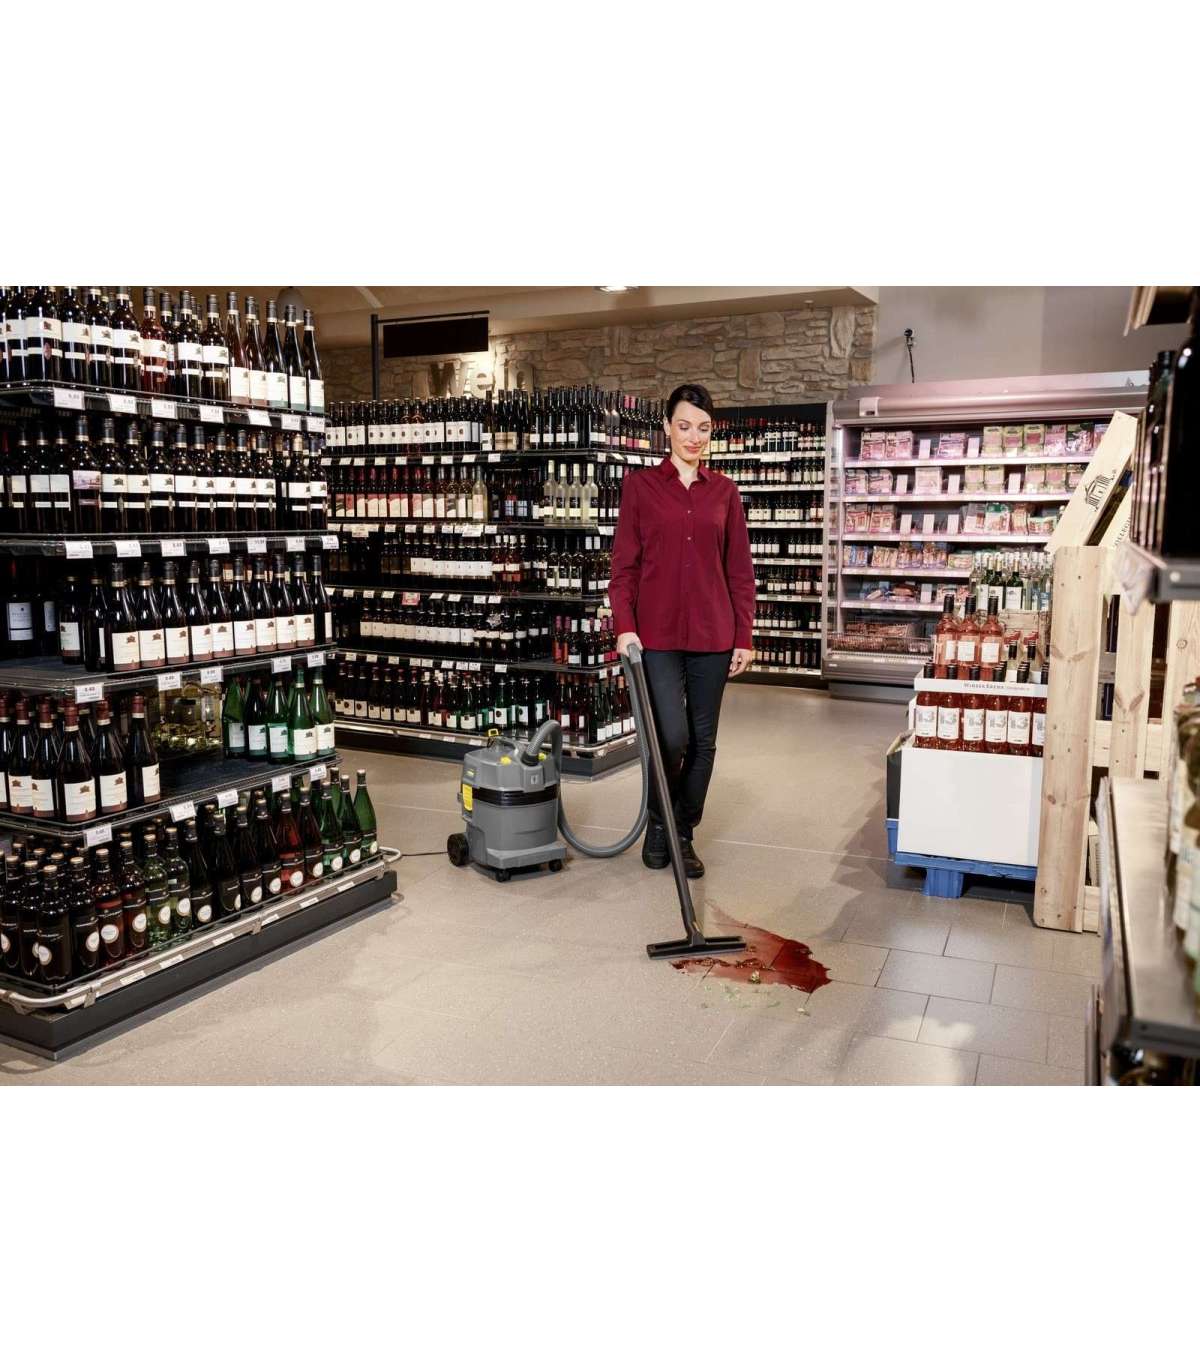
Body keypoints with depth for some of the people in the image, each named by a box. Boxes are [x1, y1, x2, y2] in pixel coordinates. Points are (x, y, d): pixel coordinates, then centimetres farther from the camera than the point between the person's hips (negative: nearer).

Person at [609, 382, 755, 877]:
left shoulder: (724, 491, 8)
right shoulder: (640, 485, 1)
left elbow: (740, 570, 7)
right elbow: (624, 564, -1)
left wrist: (744, 637, 2)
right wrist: (624, 626, -13)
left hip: (712, 633, 3)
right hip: (656, 632, -3)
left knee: (703, 740, 7)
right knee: (672, 736, -11)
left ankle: (684, 834, 24)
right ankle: (658, 823, 17)